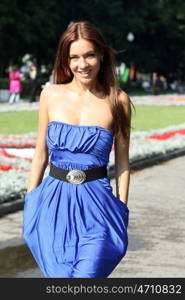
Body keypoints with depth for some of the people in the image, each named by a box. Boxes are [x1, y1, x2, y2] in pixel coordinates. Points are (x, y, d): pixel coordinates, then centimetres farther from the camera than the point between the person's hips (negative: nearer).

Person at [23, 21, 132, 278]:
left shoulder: (118, 101, -2)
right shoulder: (50, 95, 3)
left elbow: (122, 162, 4)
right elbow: (41, 154, 10)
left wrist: (122, 211, 2)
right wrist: (30, 203, 9)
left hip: (96, 207, -2)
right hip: (53, 203, 2)